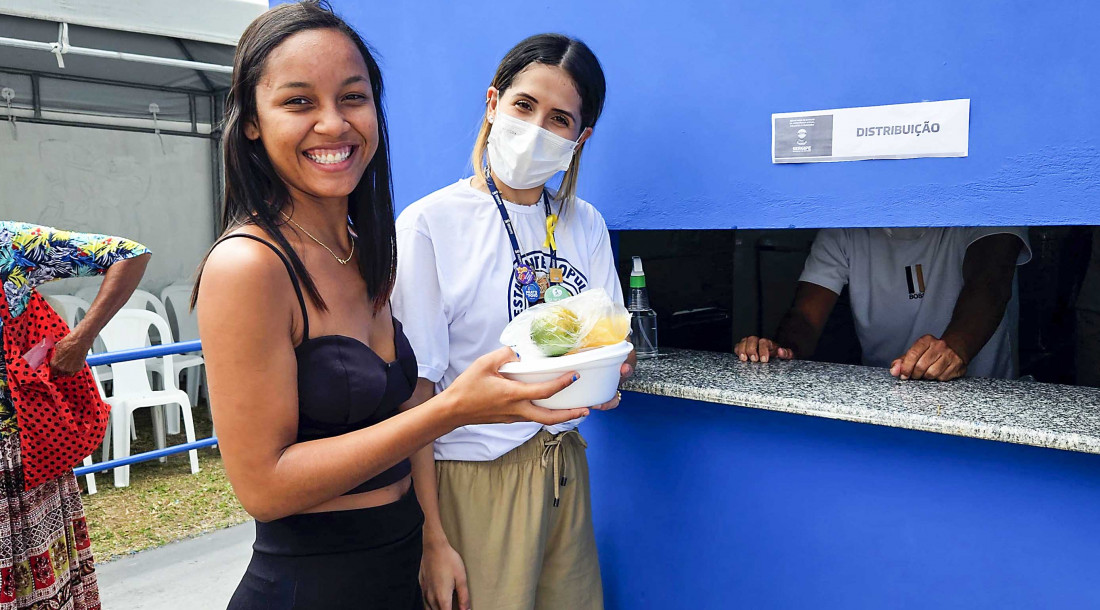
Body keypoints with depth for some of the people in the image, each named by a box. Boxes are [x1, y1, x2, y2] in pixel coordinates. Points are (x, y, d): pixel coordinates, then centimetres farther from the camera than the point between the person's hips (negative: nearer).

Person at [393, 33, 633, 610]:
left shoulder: (585, 224, 4)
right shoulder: (430, 223, -12)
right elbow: (415, 391, -14)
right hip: (474, 478, -5)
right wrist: (432, 540, -15)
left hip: (565, 470, 5)